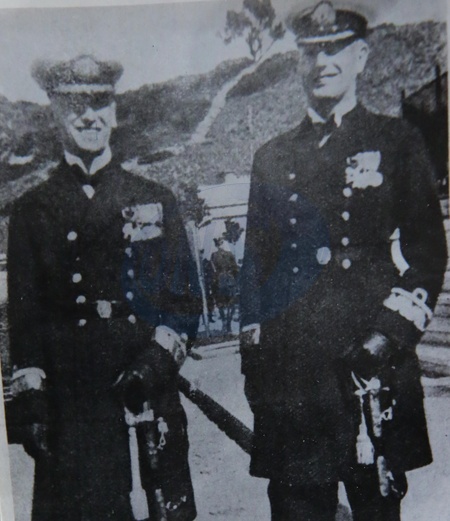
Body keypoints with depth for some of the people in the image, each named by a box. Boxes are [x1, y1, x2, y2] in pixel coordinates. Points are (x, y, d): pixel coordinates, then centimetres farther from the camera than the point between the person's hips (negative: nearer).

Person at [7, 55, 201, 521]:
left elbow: (186, 298, 6)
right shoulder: (32, 210, 6)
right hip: (69, 401, 0)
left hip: (149, 390, 1)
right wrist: (31, 399, -1)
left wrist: (159, 357, -8)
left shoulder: (155, 200, 7)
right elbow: (24, 313, 4)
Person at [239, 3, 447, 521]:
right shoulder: (272, 157, 14)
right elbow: (254, 263, 13)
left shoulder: (397, 141, 7)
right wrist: (252, 356, 8)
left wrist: (392, 334, -9)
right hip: (289, 367, 2)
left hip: (374, 361, -1)